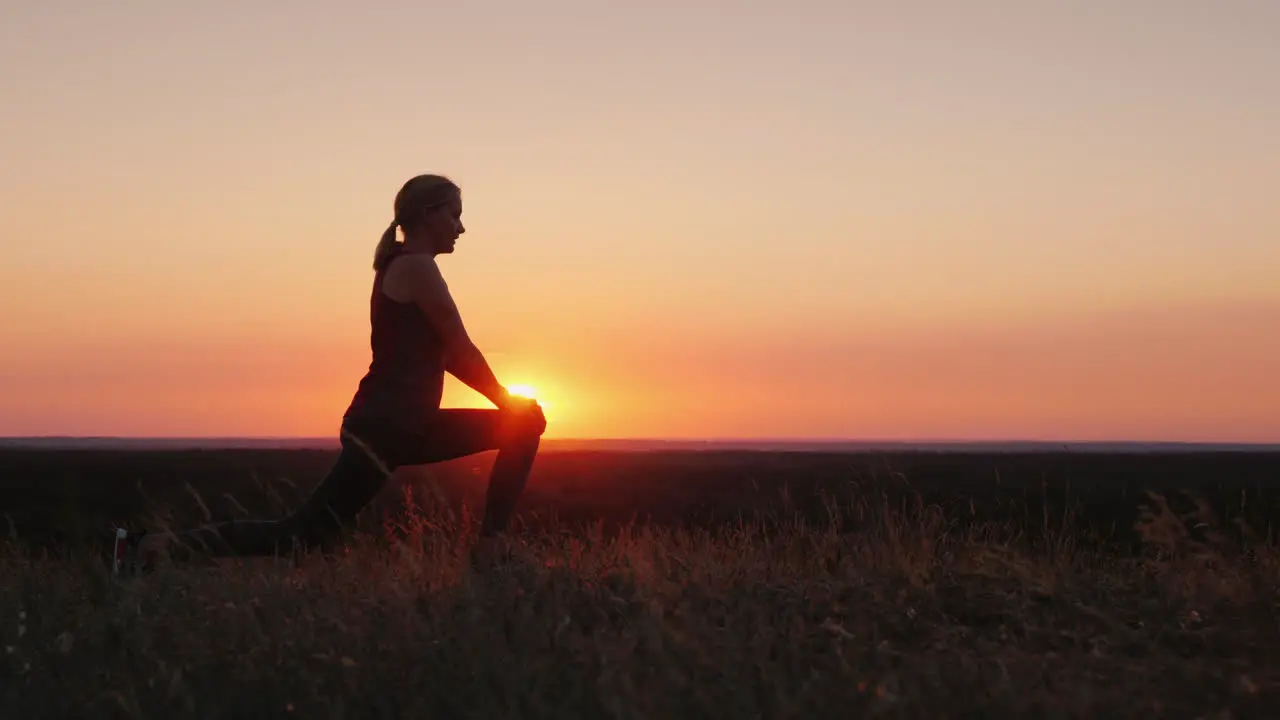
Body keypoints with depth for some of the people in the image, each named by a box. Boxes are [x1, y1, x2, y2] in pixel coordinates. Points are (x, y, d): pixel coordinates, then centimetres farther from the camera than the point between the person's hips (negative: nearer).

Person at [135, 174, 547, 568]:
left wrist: (508, 402, 18)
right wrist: (506, 400, 5)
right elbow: (461, 350, -10)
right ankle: (175, 547, -8)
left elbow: (447, 354, 23)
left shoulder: (400, 267, 19)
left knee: (526, 422, 13)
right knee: (305, 534, -12)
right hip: (385, 426, -10)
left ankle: (491, 545, 8)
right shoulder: (417, 267, -11)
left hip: (401, 424, 10)